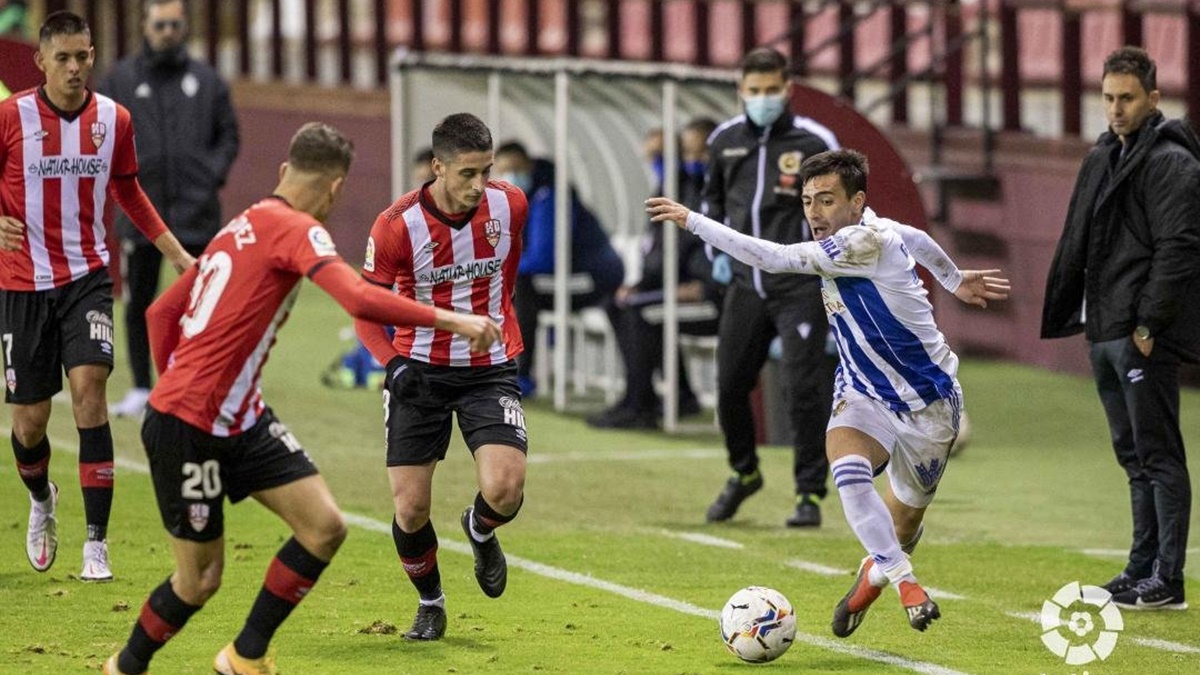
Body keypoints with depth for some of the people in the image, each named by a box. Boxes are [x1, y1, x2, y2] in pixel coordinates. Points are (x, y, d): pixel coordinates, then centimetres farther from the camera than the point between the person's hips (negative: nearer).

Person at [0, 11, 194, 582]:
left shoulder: (114, 120, 0)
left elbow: (128, 192, 16)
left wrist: (177, 255, 15)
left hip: (87, 275, 1)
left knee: (88, 389, -18)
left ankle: (96, 544, -16)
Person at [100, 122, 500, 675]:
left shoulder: (241, 228, 13)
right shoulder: (295, 229, -13)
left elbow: (162, 312, 20)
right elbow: (360, 301, -29)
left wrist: (177, 387, 25)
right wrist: (448, 319, -25)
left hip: (239, 419, 9)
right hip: (187, 428, -9)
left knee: (325, 528, -2)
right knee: (199, 580, 1)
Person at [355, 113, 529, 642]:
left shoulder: (510, 206, -8)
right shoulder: (396, 227, -17)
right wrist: (393, 361, -23)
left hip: (490, 369, 1)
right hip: (420, 373, -1)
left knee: (504, 490, -20)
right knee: (409, 510, -4)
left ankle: (480, 530, 19)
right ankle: (430, 603, 25)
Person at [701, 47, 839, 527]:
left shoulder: (815, 143, -7)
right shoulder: (724, 140, 6)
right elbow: (712, 197, 24)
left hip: (800, 287, -5)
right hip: (745, 285, 5)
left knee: (802, 389, -9)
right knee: (730, 385, 8)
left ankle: (810, 495, 0)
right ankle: (744, 474, 32)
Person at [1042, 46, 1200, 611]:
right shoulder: (1102, 160, 17)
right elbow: (1077, 245, 22)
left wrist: (1148, 325, -20)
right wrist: (1066, 315, 16)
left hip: (1145, 337, -9)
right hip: (1104, 332, 9)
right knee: (1133, 455, 14)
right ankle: (1143, 569, 20)